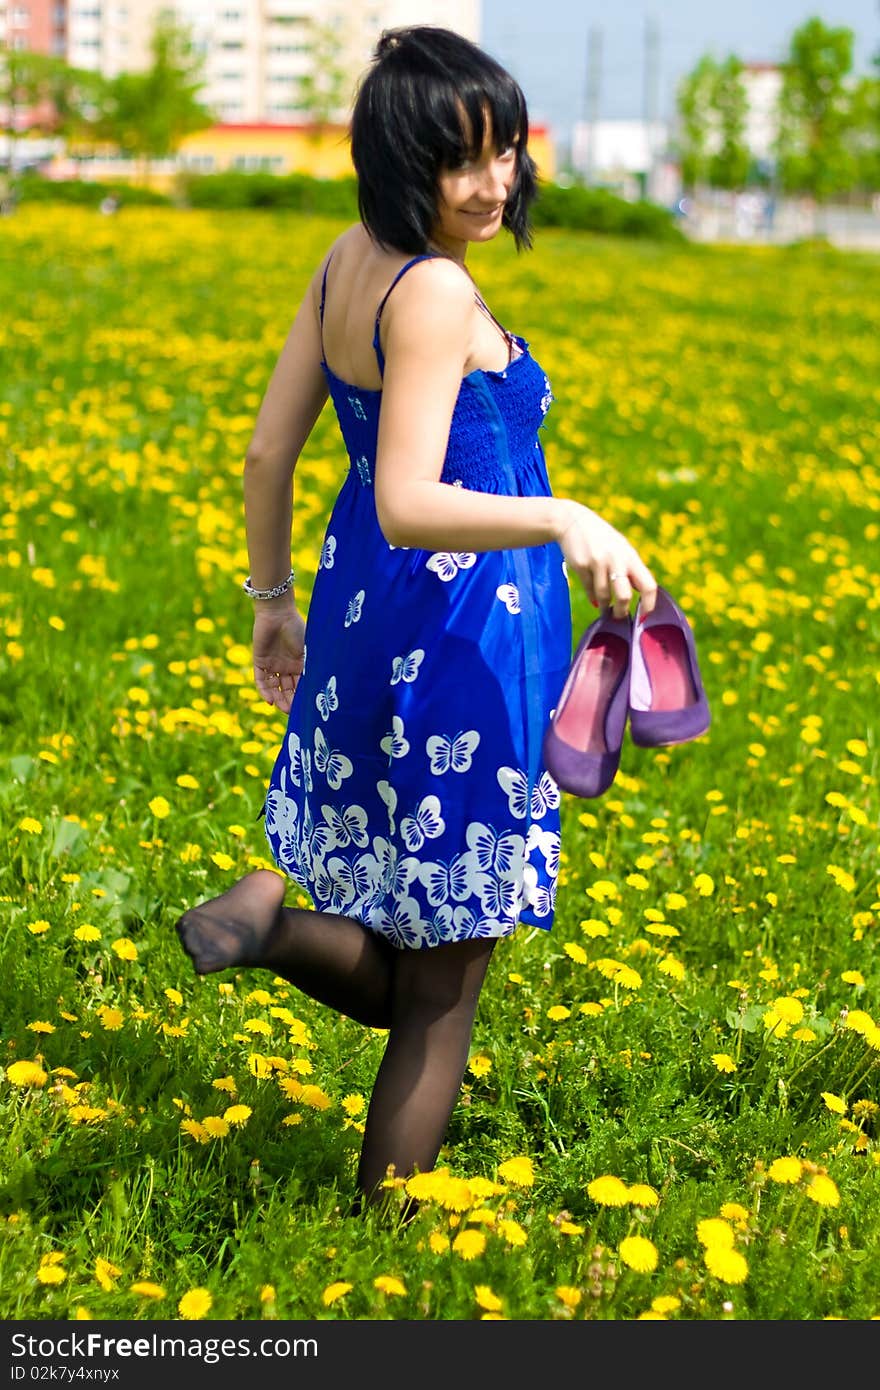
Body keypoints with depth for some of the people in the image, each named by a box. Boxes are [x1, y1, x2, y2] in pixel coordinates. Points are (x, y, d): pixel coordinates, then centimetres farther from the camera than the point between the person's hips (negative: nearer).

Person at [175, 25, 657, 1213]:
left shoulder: (349, 259, 6)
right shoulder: (435, 291, -20)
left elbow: (266, 453, 11)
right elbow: (408, 507, -28)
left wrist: (272, 600, 21)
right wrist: (566, 521, -38)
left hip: (369, 626, 9)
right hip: (460, 647, -9)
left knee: (406, 983, 22)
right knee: (444, 994, 7)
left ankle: (279, 913, -1)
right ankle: (384, 1238, 13)